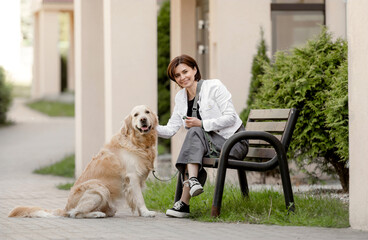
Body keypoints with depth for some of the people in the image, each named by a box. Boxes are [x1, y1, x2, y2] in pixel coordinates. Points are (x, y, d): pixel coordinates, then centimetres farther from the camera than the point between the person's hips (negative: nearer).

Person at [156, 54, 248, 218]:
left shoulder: (214, 87, -7)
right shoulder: (180, 97, 10)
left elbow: (231, 117, -13)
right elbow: (170, 130, 8)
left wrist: (202, 124, -21)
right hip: (210, 143, 5)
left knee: (195, 132, -28)